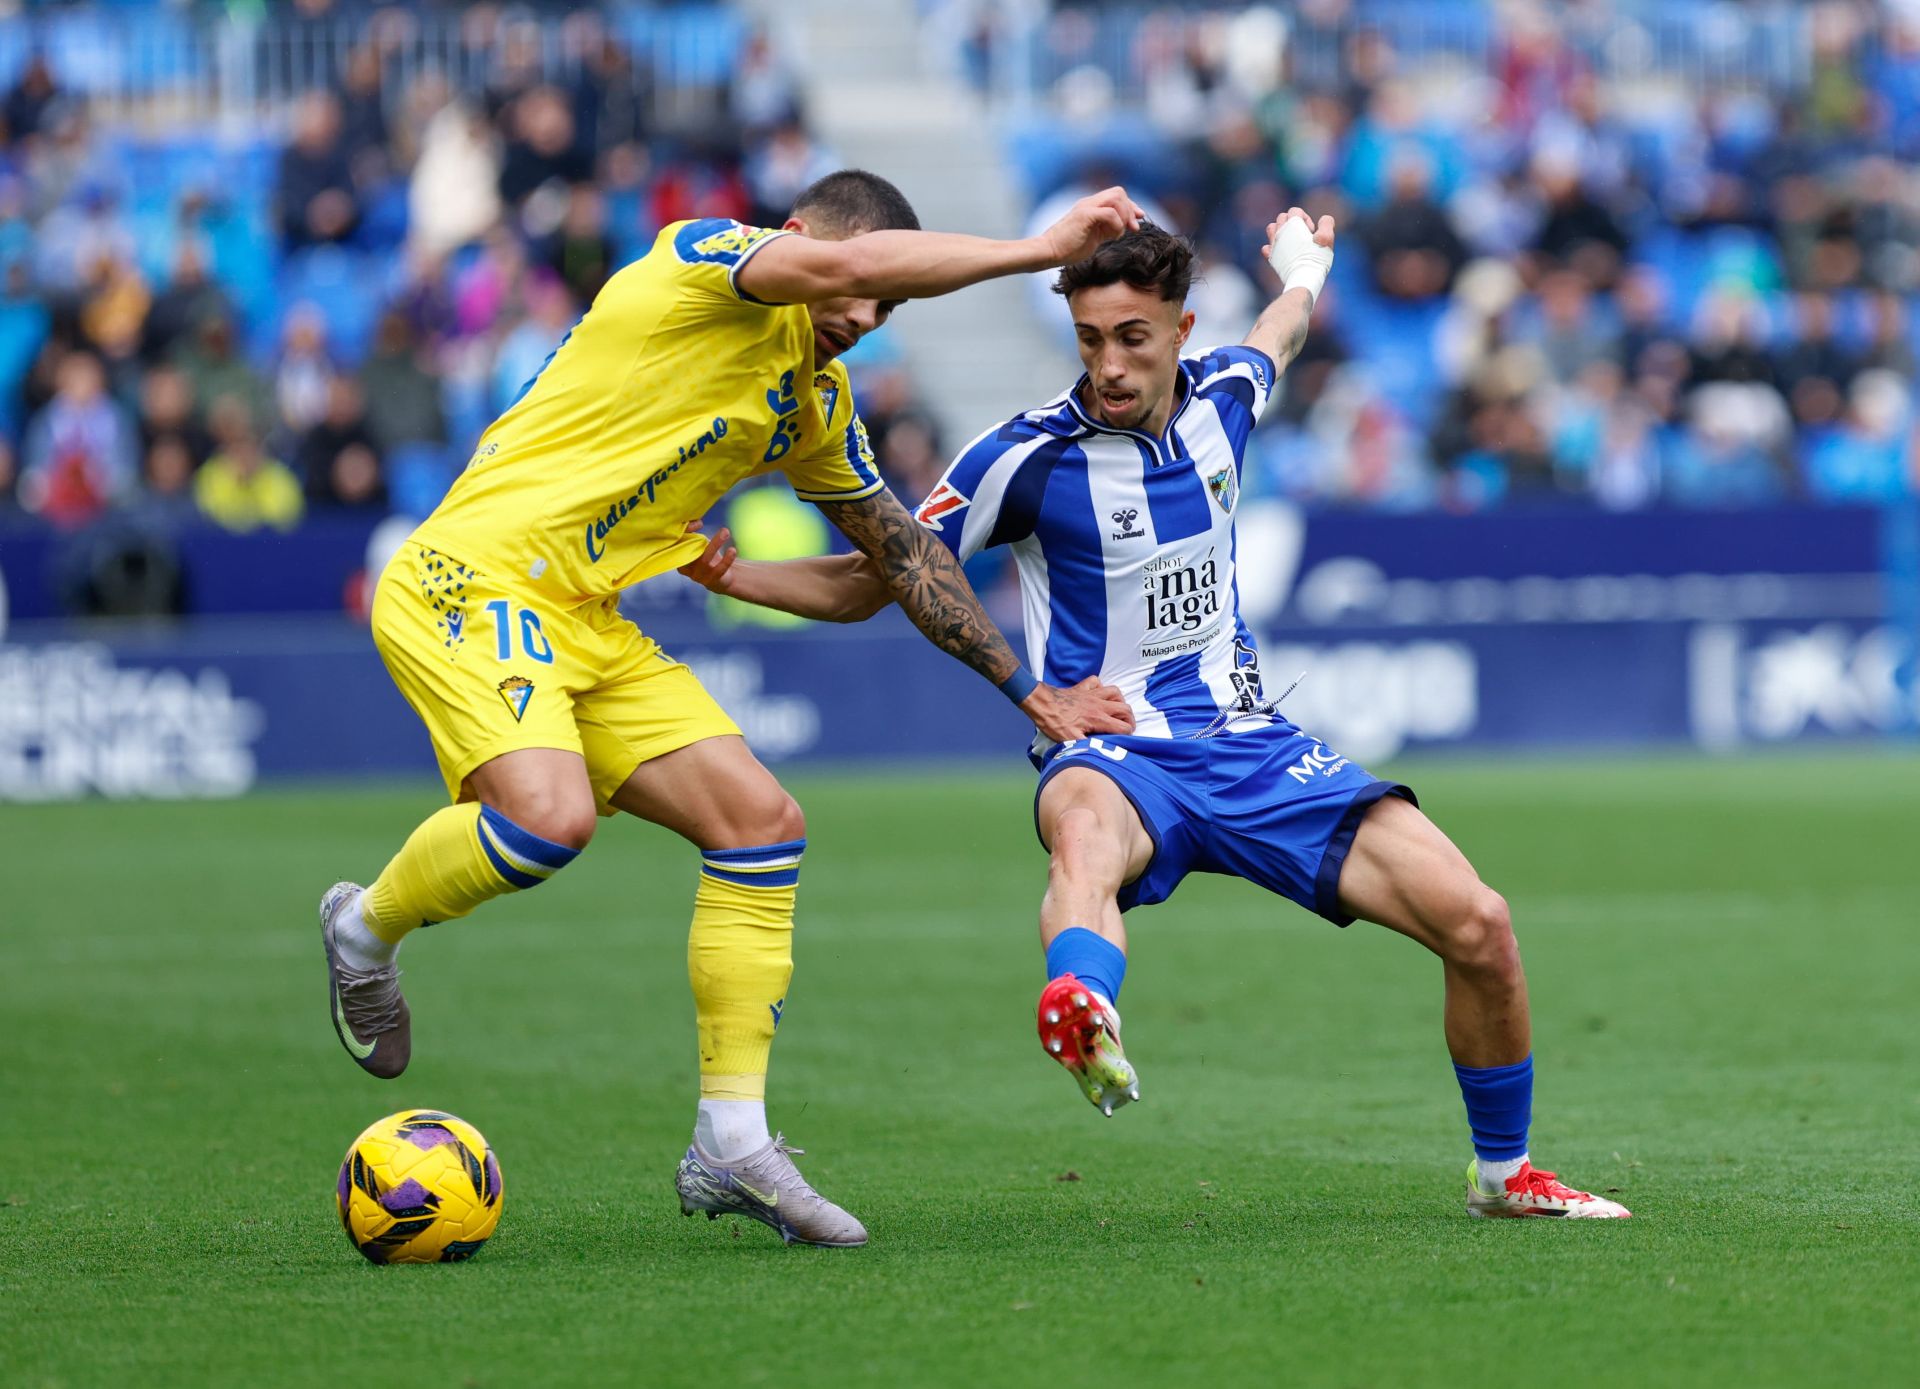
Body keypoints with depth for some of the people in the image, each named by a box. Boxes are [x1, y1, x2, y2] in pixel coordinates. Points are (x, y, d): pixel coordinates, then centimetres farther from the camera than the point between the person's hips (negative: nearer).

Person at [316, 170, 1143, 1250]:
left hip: (590, 628, 9)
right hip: (476, 580, -9)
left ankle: (732, 1140, 1)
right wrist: (1044, 250, -22)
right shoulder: (707, 263, -8)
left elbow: (903, 549, 29)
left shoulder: (818, 402, 18)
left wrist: (1027, 690, 29)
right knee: (551, 814, -30)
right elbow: (846, 261, -28)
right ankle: (370, 926, 2)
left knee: (763, 822, -1)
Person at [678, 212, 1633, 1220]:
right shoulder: (1029, 456, -8)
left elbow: (1277, 340, 33)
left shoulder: (1221, 398, 5)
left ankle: (1502, 1173, 14)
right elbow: (868, 584, 1)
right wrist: (730, 574, -15)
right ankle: (1086, 1023, -80)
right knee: (1085, 826, -44)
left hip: (1253, 745, 5)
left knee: (1476, 924, -10)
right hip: (1114, 752, -5)